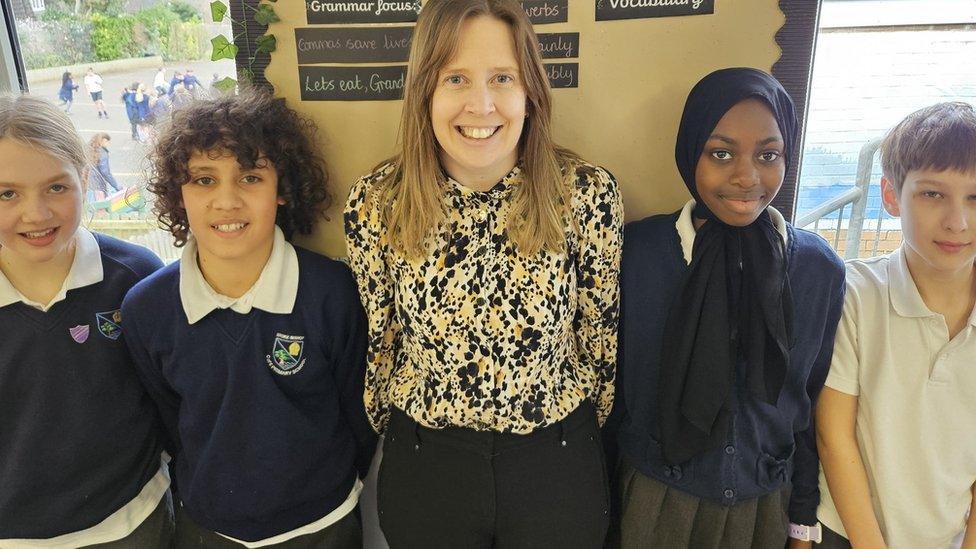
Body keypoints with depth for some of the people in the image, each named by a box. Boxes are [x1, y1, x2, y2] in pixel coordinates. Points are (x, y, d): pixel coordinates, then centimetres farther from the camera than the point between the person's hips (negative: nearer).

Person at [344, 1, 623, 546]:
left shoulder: (588, 193, -16)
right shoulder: (376, 203, -13)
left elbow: (603, 335, -3)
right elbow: (379, 342, 0)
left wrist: (583, 434, 8)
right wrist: (393, 430, 12)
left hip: (557, 465, 0)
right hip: (424, 465, 1)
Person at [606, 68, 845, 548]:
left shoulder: (821, 270, -10)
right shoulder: (635, 251, -17)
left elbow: (816, 406, 0)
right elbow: (608, 385, -8)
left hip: (766, 507, 2)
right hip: (651, 502, -1)